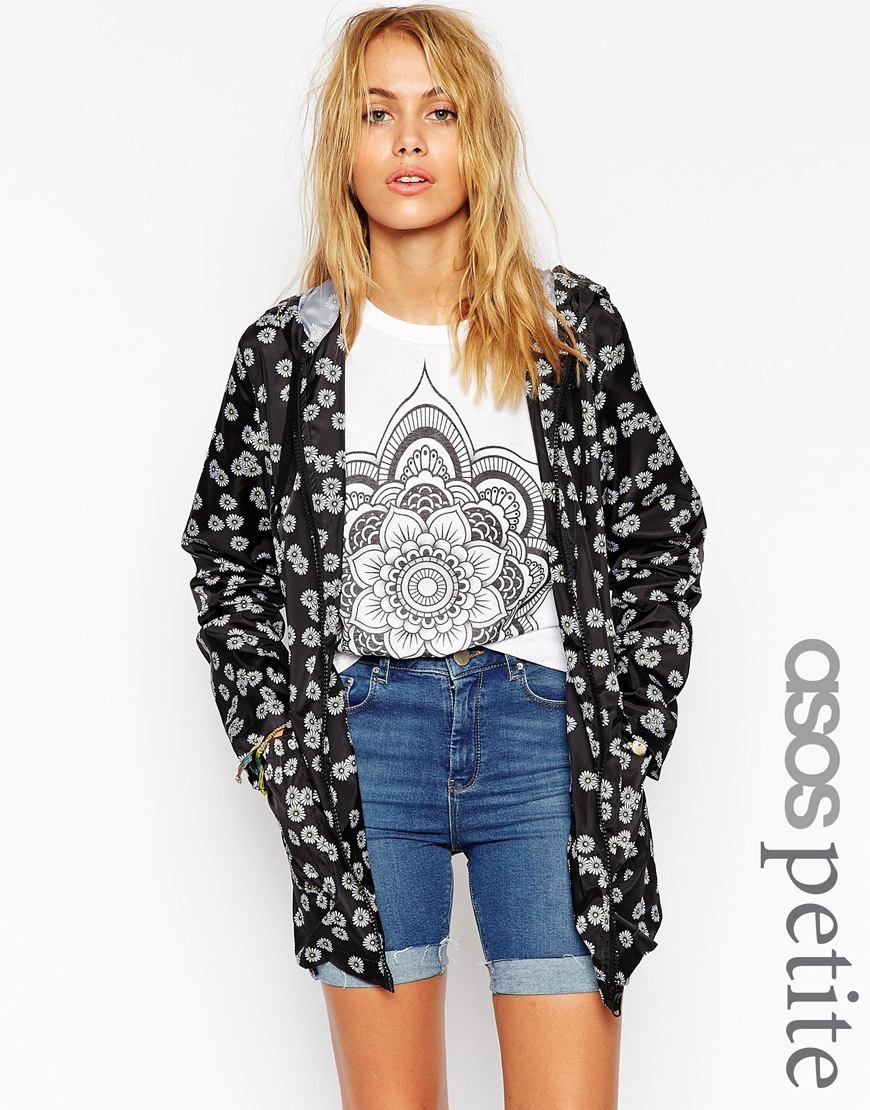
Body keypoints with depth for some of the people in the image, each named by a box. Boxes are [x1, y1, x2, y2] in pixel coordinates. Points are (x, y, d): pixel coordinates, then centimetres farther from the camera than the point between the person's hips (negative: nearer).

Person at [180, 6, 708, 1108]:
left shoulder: (573, 328, 4)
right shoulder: (287, 349, 5)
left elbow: (663, 532, 10)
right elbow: (226, 560, 14)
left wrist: (632, 724, 3)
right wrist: (272, 743, 5)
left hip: (544, 734, 0)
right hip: (359, 748, 1)